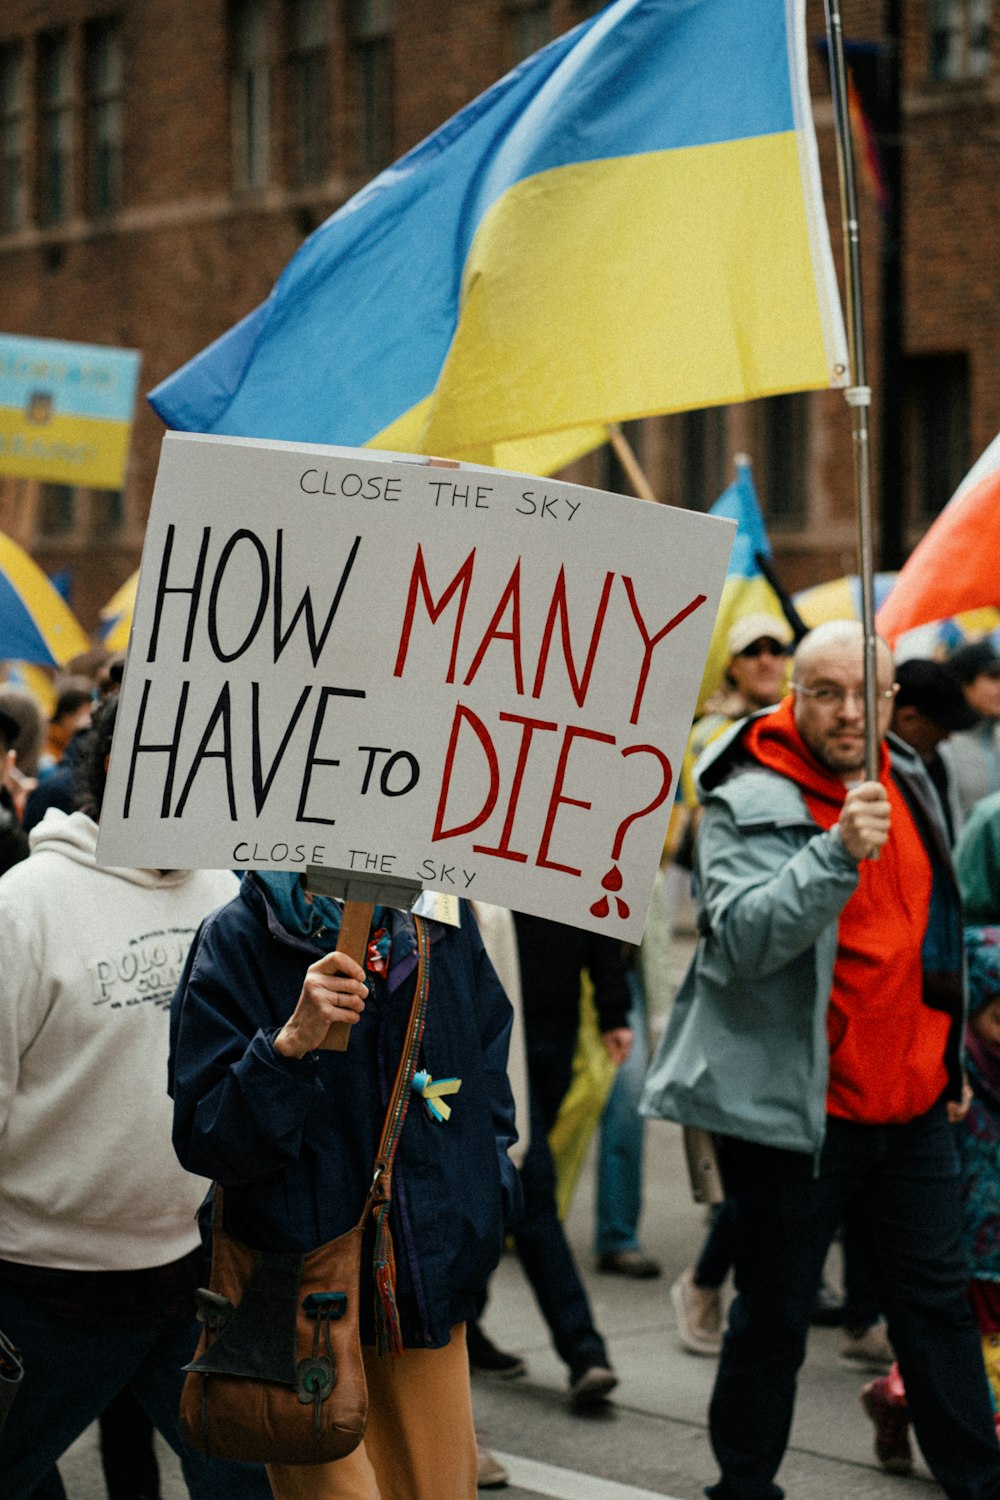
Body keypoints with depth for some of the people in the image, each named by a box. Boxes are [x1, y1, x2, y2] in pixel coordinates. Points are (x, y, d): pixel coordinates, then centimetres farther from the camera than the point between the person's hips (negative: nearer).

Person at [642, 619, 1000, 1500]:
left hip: (912, 1104, 6)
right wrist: (839, 853, -39)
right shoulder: (751, 803, -12)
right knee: (775, 1317, 4)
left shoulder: (906, 782, 9)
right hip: (797, 1108, -6)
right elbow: (740, 939, -28)